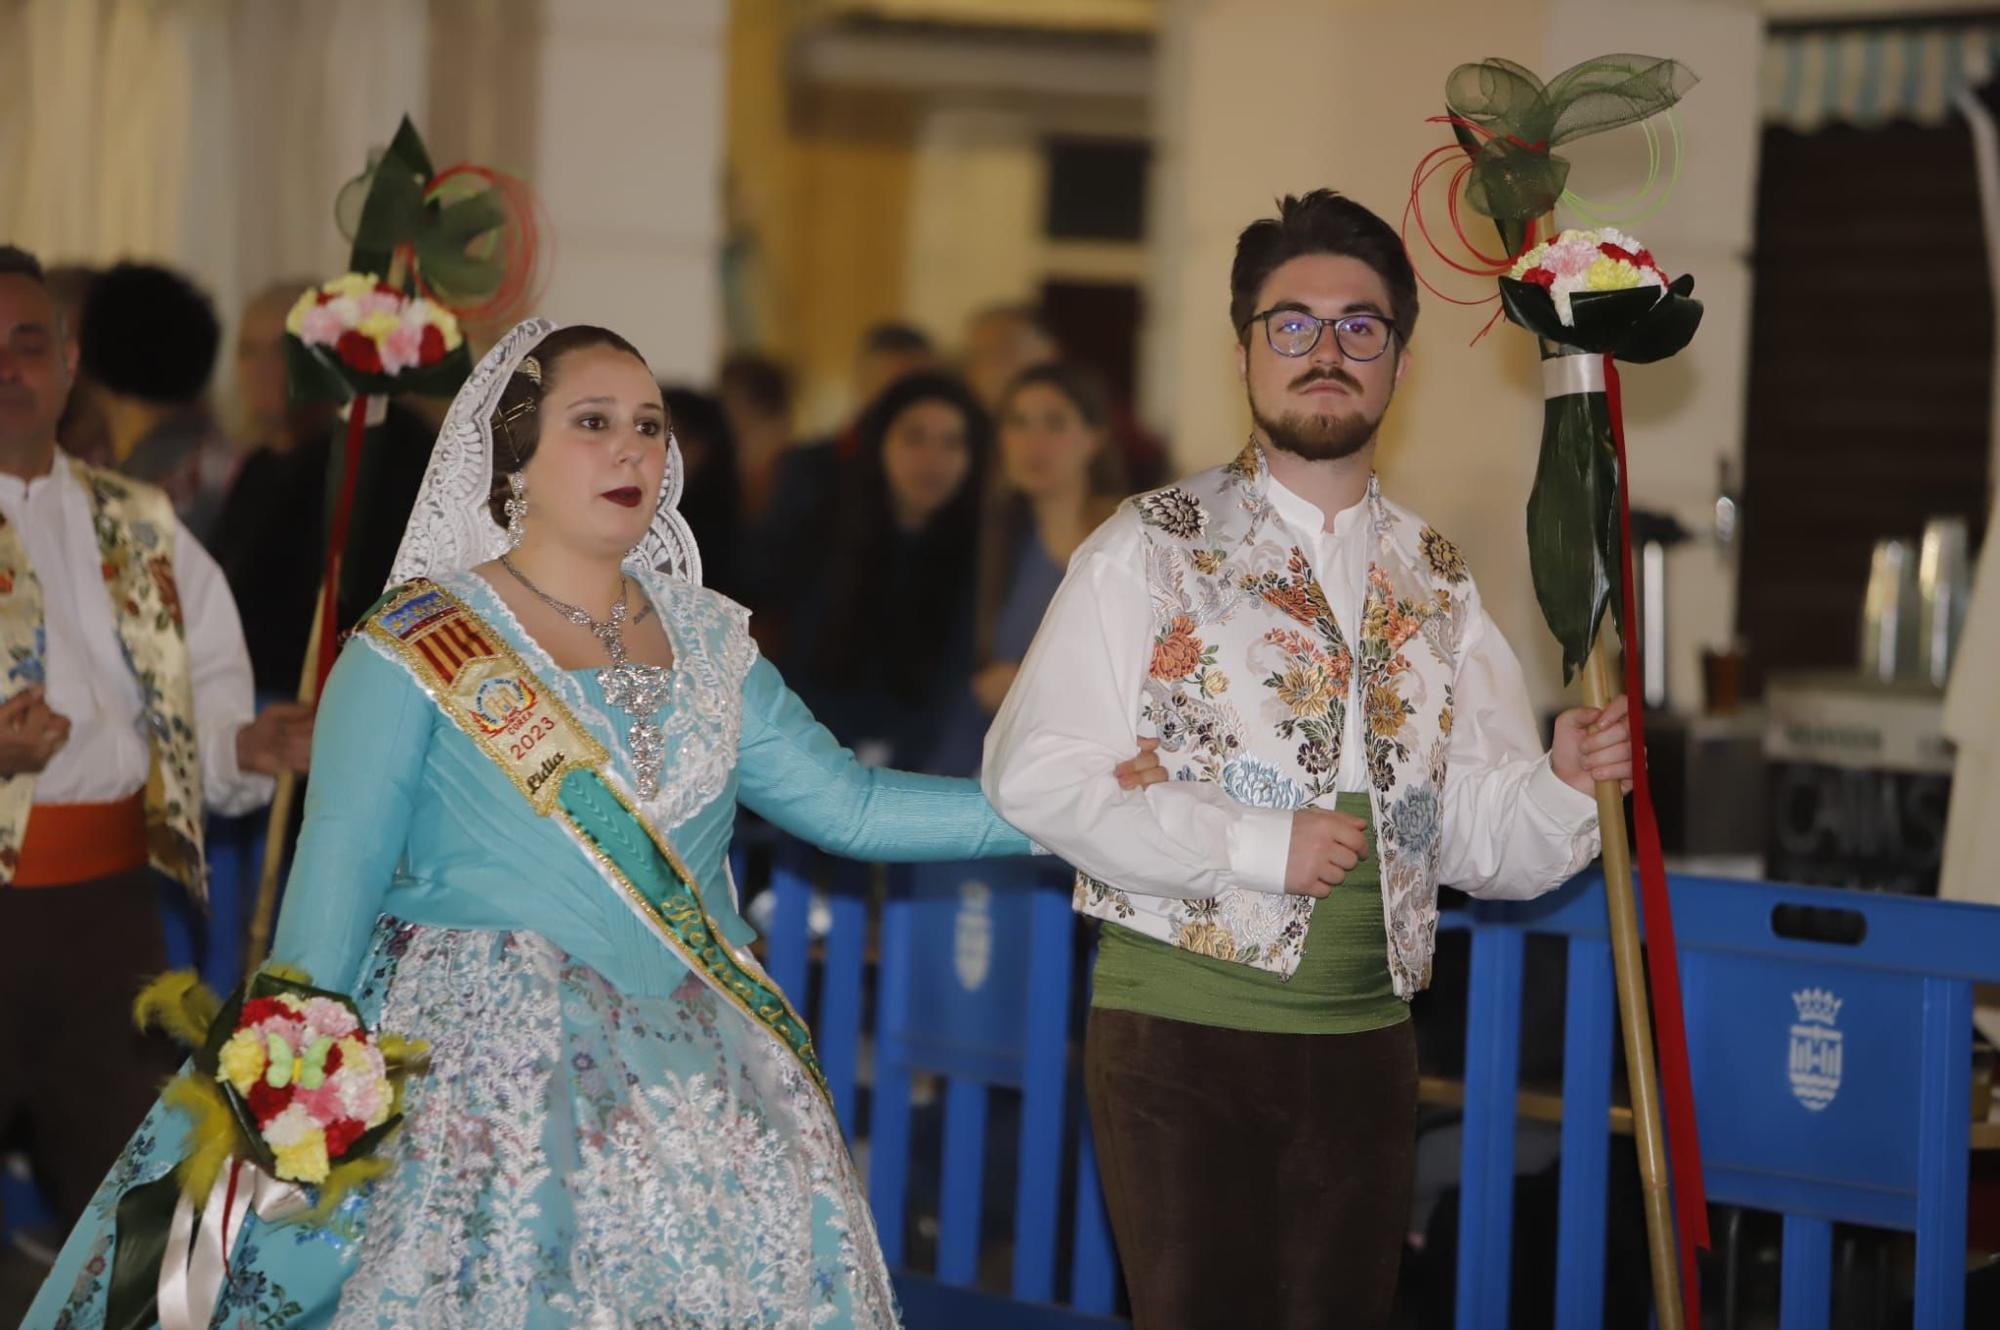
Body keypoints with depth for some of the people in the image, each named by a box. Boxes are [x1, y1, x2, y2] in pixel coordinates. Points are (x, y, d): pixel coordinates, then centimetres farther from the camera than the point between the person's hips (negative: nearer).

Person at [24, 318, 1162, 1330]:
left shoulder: (706, 642, 12)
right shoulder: (413, 656, -3)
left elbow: (848, 803, 7)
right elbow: (331, 900, -5)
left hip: (700, 1091, 5)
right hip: (489, 1076, -4)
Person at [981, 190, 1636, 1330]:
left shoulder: (1436, 582, 12)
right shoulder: (1152, 550, -3)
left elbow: (1475, 835, 10)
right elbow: (1036, 776, -12)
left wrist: (1566, 784, -11)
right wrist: (1257, 846, -16)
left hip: (1365, 1039, 5)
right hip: (1179, 1023, -4)